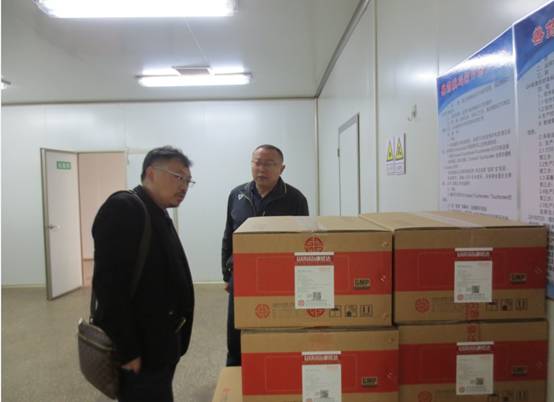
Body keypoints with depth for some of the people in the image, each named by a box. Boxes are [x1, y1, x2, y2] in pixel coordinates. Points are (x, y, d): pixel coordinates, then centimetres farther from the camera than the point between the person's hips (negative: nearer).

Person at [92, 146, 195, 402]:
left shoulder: (158, 214, 12)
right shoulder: (122, 208, -16)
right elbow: (109, 284, -23)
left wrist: (173, 340, 15)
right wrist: (127, 350, -23)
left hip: (159, 342, 9)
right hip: (140, 347, -9)